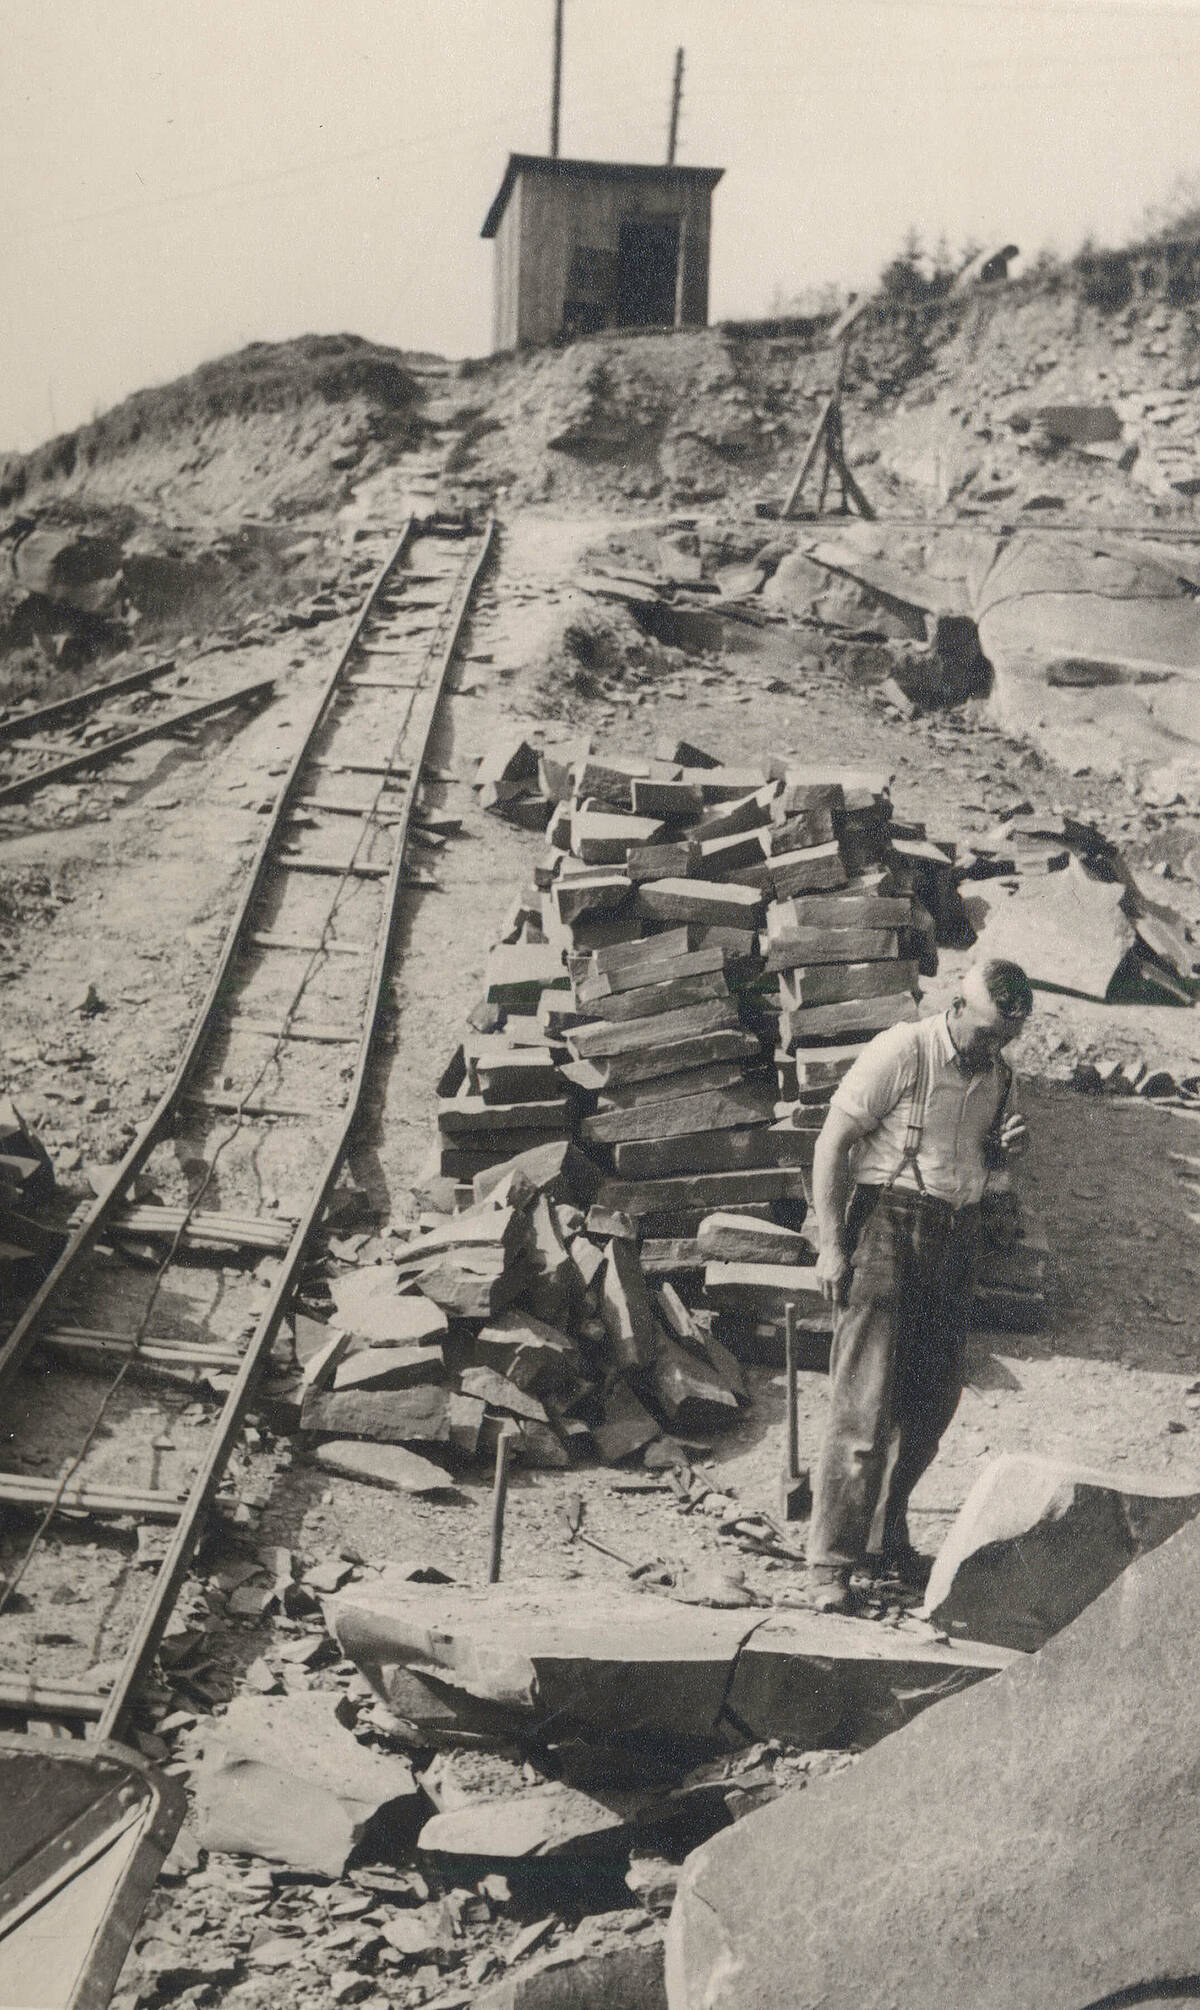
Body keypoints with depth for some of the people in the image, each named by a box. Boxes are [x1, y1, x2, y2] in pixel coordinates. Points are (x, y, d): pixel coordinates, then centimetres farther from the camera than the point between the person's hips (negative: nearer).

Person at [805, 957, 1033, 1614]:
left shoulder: (995, 1072, 11)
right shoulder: (901, 1051, -10)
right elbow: (832, 1143, -9)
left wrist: (1005, 1148, 0)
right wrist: (831, 1244, -14)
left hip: (957, 1237, 7)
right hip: (889, 1222, -7)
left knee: (932, 1402, 9)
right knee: (866, 1403, -10)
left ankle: (884, 1538, 24)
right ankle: (830, 1561, -5)